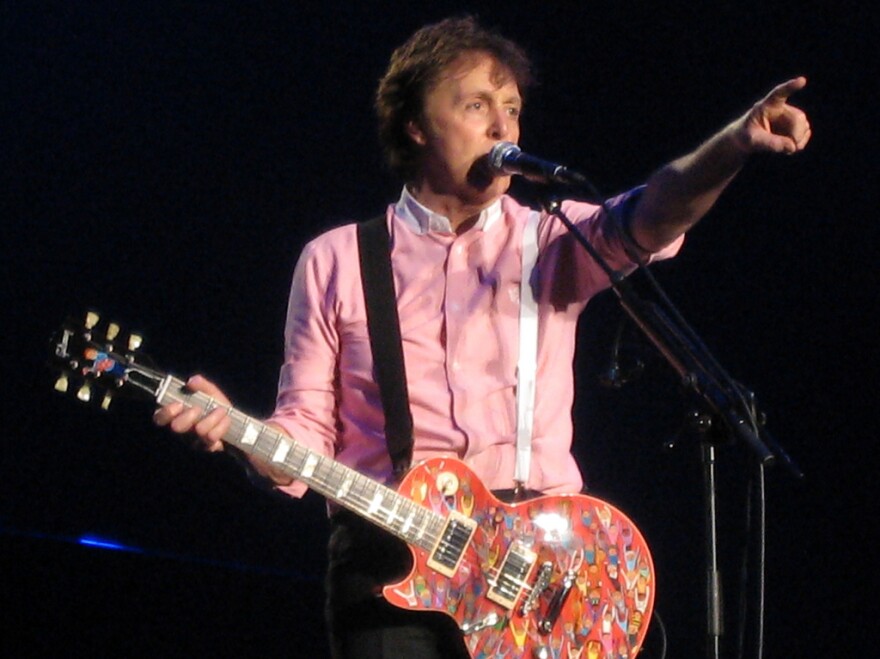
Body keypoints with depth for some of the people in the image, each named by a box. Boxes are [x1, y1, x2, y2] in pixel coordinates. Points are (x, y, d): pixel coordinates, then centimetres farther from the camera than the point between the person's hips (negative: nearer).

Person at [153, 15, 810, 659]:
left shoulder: (554, 241, 11)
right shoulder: (334, 261, 12)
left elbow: (649, 218, -10)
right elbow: (305, 433, 12)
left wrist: (735, 143, -29)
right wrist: (233, 430, -11)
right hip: (391, 561, 0)